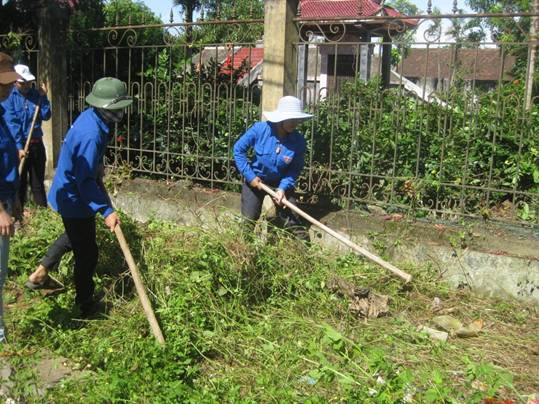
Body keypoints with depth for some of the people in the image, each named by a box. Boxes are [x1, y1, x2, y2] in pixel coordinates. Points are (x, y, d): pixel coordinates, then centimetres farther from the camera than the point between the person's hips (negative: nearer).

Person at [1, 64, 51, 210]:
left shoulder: (35, 94, 4)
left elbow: (46, 116, -1)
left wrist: (43, 97, -11)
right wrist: (19, 147, -21)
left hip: (36, 144, 4)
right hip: (18, 146, -3)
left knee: (38, 182, 12)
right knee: (19, 182, 5)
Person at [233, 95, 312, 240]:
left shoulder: (298, 141, -21)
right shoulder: (260, 129, -23)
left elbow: (295, 169, -12)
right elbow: (238, 149, -14)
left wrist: (283, 188, -26)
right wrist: (250, 176, -16)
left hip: (280, 181, 0)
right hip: (255, 179, 0)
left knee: (291, 216, -3)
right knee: (249, 219, 4)